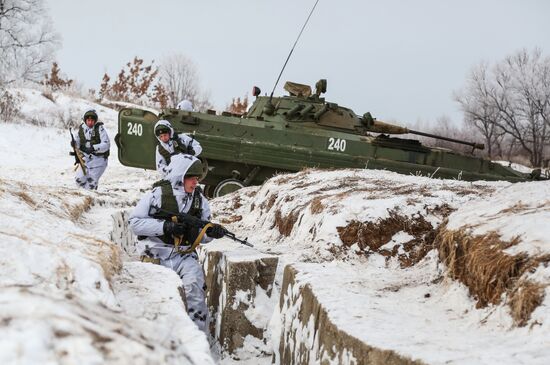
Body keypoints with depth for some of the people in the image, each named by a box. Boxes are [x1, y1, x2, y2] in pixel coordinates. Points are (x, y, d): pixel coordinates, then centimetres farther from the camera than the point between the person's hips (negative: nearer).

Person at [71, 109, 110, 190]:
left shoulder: (100, 129, -14)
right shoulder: (81, 129, 2)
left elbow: (106, 144, -20)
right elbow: (78, 143, 14)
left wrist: (93, 148, -33)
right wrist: (74, 143, -10)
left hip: (98, 160, -5)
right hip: (86, 159, 5)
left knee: (91, 182, -4)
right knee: (79, 179, 2)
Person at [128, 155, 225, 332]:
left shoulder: (200, 200, 10)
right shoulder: (157, 194, -3)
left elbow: (199, 236, 15)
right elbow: (134, 222, -6)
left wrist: (211, 233, -9)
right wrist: (165, 226, -16)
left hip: (184, 255, 2)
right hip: (156, 253, -2)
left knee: (194, 284, -22)